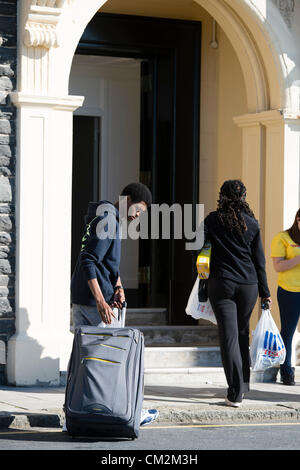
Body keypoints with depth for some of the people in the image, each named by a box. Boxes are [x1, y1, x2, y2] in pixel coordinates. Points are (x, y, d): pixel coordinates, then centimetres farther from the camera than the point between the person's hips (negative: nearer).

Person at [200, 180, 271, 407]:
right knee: (243, 334, 18)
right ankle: (243, 385, 25)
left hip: (221, 284, -2)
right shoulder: (252, 223, 3)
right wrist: (264, 292, 10)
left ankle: (235, 393, -8)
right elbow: (259, 260, 5)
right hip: (248, 285, 2)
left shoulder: (213, 220, -2)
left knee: (229, 337, -3)